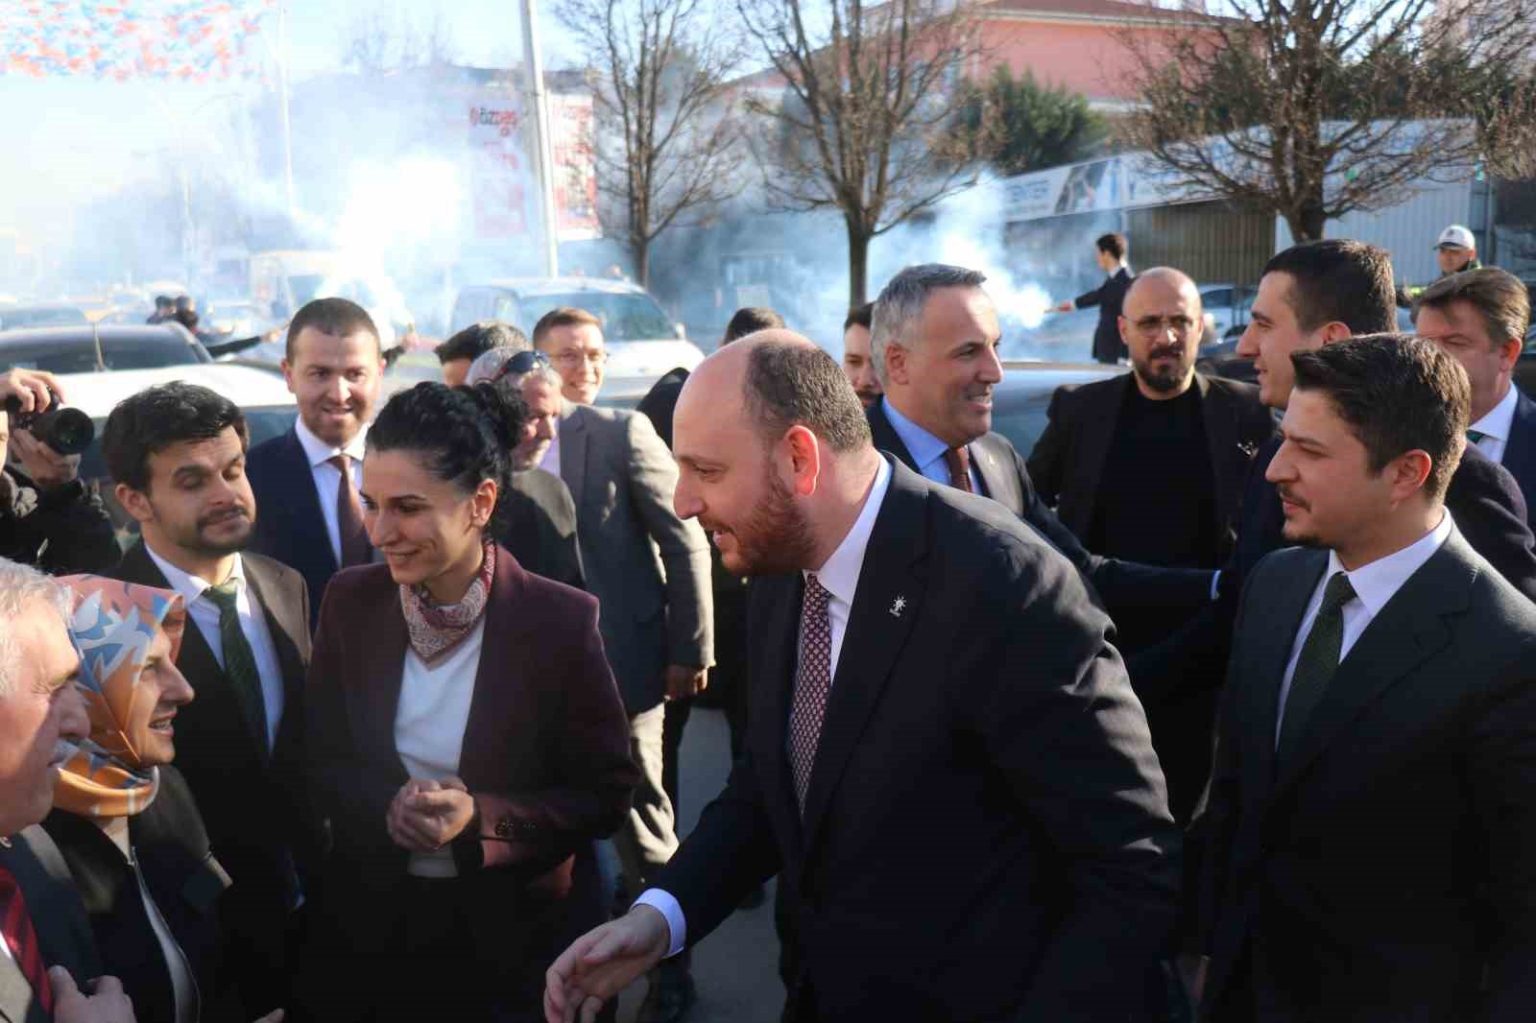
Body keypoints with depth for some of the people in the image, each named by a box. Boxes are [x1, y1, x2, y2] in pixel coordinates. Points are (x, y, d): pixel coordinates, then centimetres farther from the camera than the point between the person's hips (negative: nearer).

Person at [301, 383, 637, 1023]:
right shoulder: (350, 602, -6)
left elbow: (607, 795, -11)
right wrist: (386, 806, -18)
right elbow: (321, 762, 2)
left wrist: (480, 818, -25)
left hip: (517, 927, -3)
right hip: (371, 922, 3)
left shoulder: (562, 620, -17)